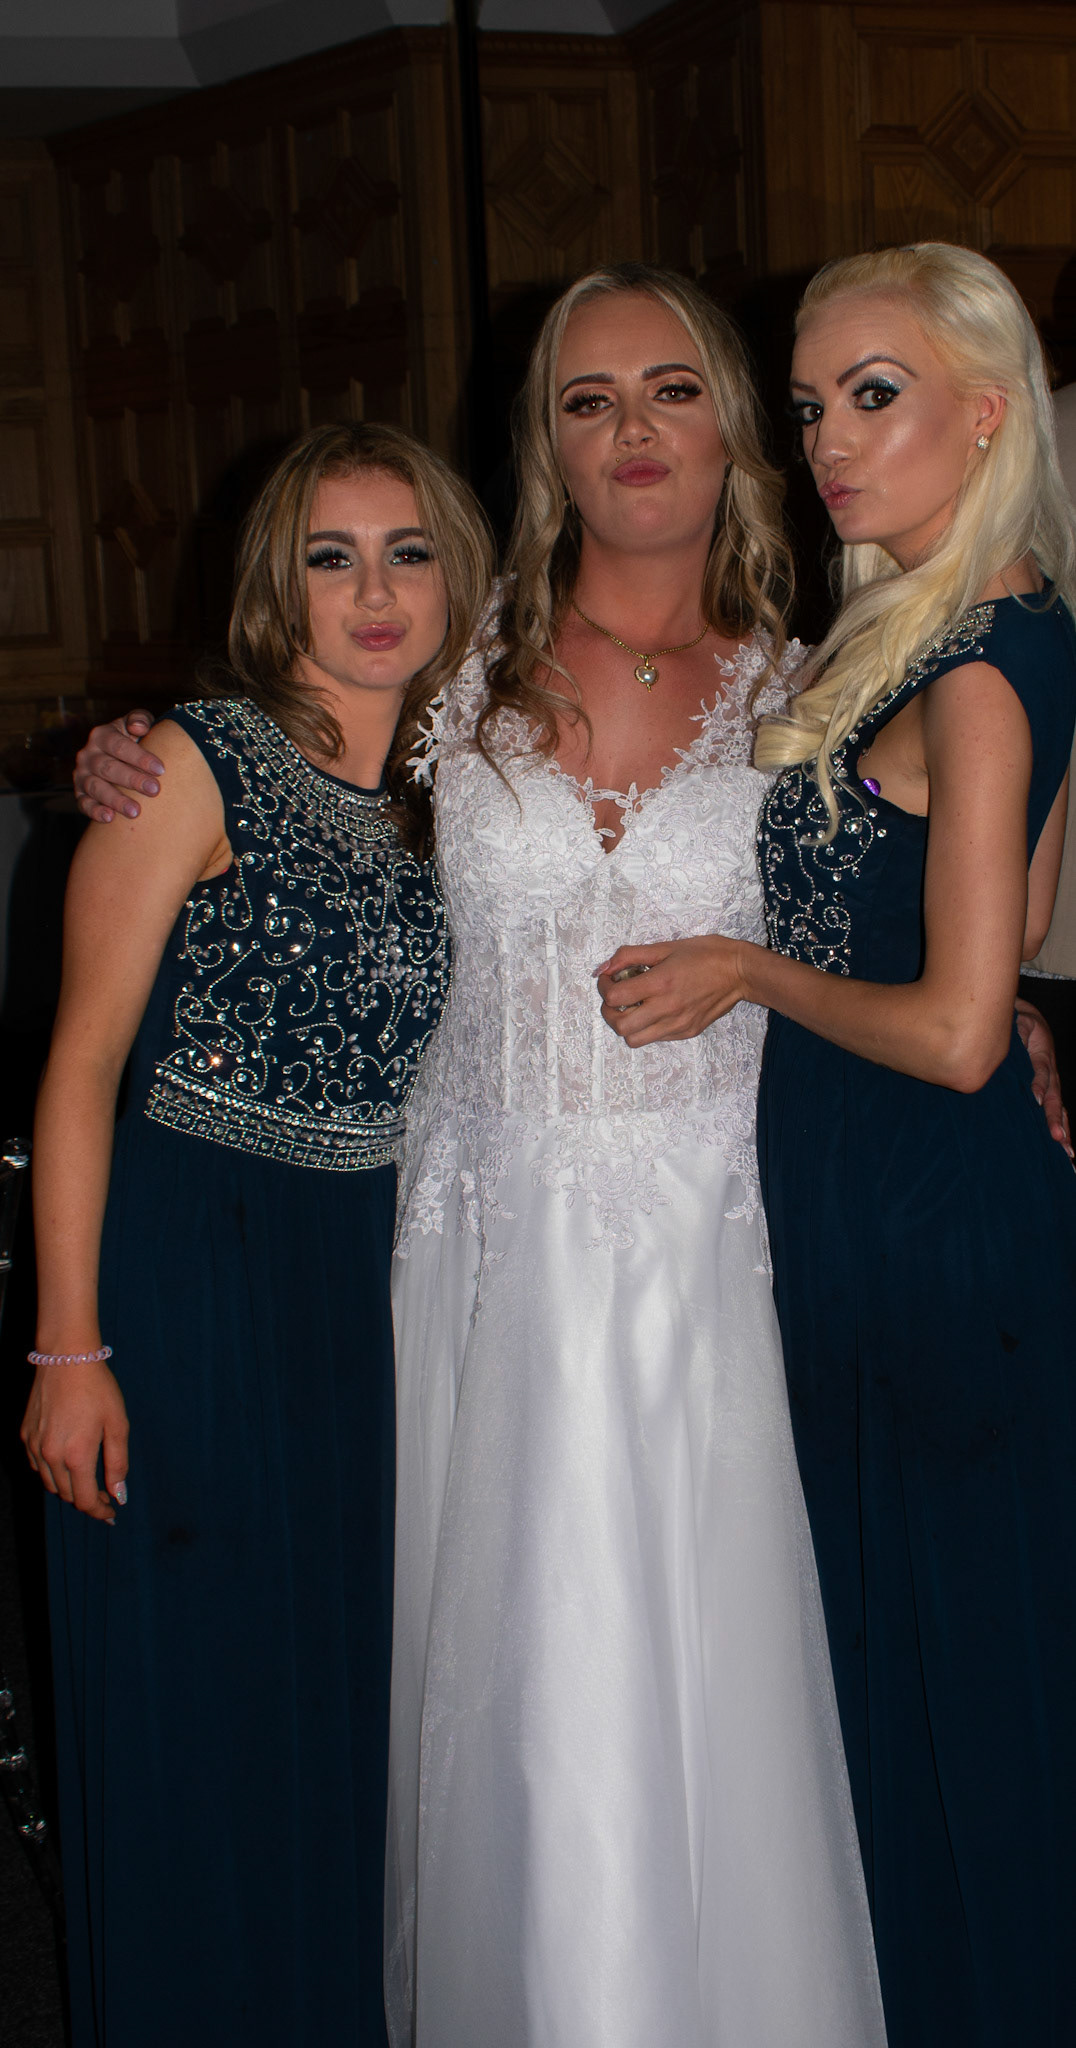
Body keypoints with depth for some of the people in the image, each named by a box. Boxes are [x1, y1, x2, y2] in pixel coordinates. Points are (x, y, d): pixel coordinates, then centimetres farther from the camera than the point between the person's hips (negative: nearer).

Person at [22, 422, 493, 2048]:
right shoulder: (197, 764, -9)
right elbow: (84, 1060, -11)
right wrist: (70, 1347, -16)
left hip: (372, 1278, 5)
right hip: (182, 1261, -5)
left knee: (359, 1682, 15)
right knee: (191, 1689, 5)